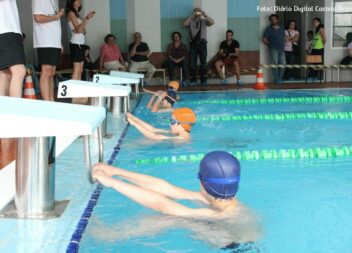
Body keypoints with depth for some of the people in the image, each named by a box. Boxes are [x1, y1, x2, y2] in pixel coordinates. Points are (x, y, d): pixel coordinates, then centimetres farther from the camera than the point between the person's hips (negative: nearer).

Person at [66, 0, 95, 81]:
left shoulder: (77, 14, 18)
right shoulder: (71, 13, -6)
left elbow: (82, 29, 13)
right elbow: (78, 29, -14)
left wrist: (87, 19, 6)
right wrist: (87, 18, -13)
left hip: (81, 44, 9)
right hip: (76, 44, -9)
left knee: (80, 71, 5)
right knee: (76, 71, -13)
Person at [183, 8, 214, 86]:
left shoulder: (204, 21, 9)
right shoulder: (190, 21, 7)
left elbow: (212, 22, -7)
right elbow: (185, 24, -14)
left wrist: (205, 15, -15)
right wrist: (192, 16, -19)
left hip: (202, 43, 1)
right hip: (193, 44, 0)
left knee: (203, 63, 0)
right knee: (193, 63, 0)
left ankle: (203, 81, 5)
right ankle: (193, 80, 5)